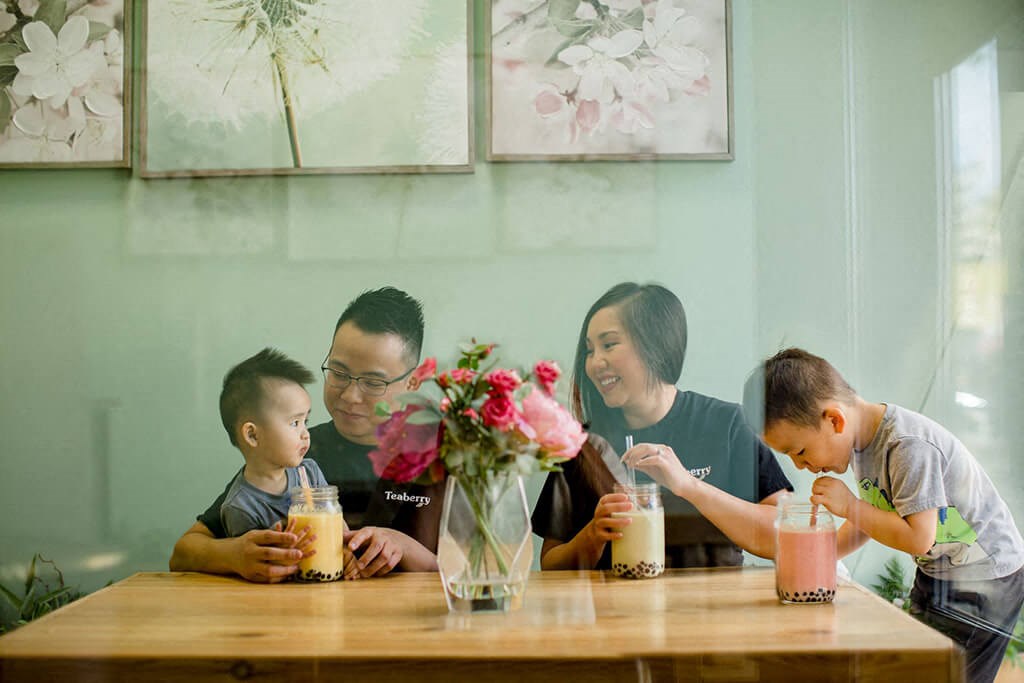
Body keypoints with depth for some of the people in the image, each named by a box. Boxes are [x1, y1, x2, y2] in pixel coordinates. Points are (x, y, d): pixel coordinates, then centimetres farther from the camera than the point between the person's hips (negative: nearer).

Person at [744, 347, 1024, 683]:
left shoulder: (910, 446, -28)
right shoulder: (862, 442, 0)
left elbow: (918, 538, -29)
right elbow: (876, 517, 13)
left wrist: (848, 506, -23)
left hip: (981, 579, -9)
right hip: (934, 573, 9)